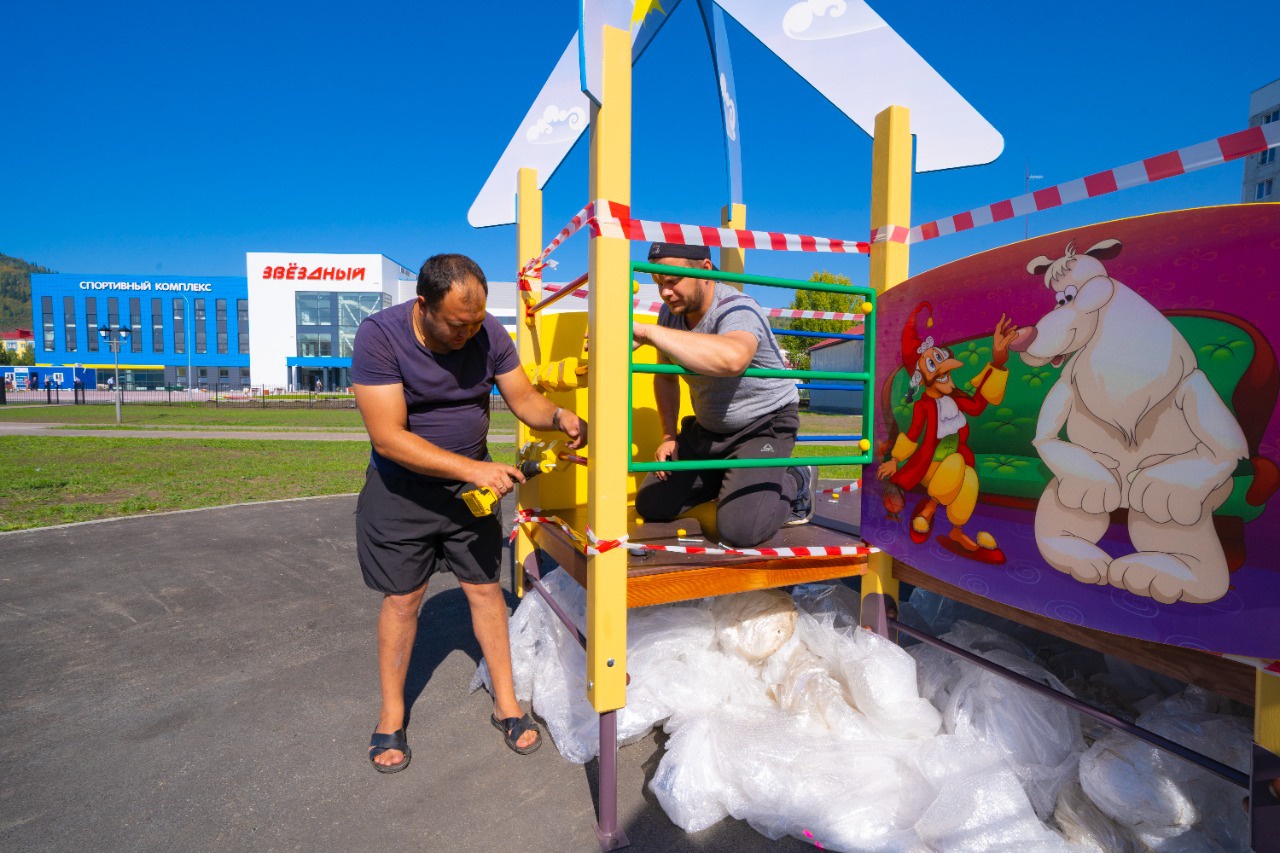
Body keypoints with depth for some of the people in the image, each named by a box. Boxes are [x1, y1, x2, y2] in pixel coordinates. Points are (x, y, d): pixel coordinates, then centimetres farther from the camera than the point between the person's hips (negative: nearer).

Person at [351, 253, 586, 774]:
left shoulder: (488, 333, -12)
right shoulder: (379, 335, -23)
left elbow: (524, 399, -4)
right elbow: (388, 438, -28)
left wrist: (559, 416, -27)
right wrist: (473, 468, -33)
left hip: (472, 482, 3)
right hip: (401, 488, -2)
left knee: (484, 588, 7)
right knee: (401, 599, 8)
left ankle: (507, 705, 23)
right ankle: (391, 717, 30)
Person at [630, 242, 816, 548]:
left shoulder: (737, 310, -28)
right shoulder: (670, 313, -5)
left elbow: (732, 358, -55)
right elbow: (666, 377, 12)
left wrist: (647, 332, -53)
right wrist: (669, 436, 4)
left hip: (764, 426, -7)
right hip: (707, 429, 7)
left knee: (739, 530, -24)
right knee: (650, 506, 6)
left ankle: (796, 482, 7)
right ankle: (727, 479, 26)